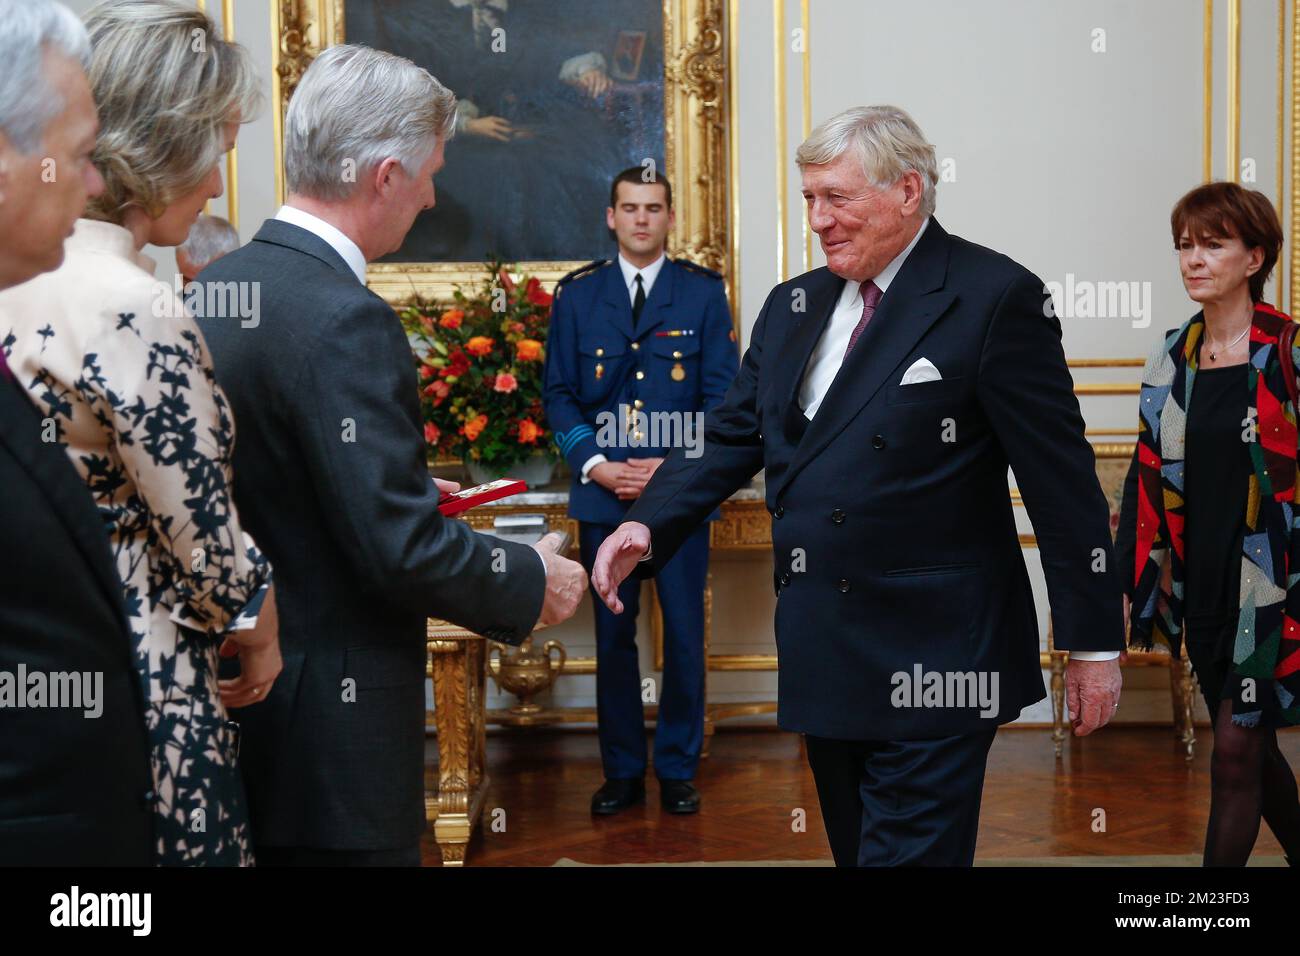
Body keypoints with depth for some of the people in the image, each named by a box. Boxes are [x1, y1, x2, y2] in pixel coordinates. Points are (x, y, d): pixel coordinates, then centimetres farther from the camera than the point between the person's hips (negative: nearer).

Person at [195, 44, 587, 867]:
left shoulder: (213, 290, 5)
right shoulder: (344, 320, -22)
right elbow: (403, 549, -24)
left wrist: (411, 487, 20)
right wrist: (532, 581, -7)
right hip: (332, 735, -9)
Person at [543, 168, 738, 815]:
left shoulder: (704, 292, 4)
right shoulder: (577, 294, 8)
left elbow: (722, 393, 1)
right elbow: (558, 393, 6)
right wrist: (595, 464, -8)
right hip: (603, 493, 1)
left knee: (684, 634, 3)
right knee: (613, 635, 6)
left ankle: (678, 770, 16)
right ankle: (622, 772, 17)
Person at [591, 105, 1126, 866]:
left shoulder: (996, 298, -10)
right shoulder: (794, 307, 11)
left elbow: (1062, 480, -9)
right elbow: (732, 441, 11)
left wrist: (1095, 642, -8)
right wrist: (648, 526, -7)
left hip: (933, 660, -7)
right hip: (825, 655, 7)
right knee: (856, 850, 18)